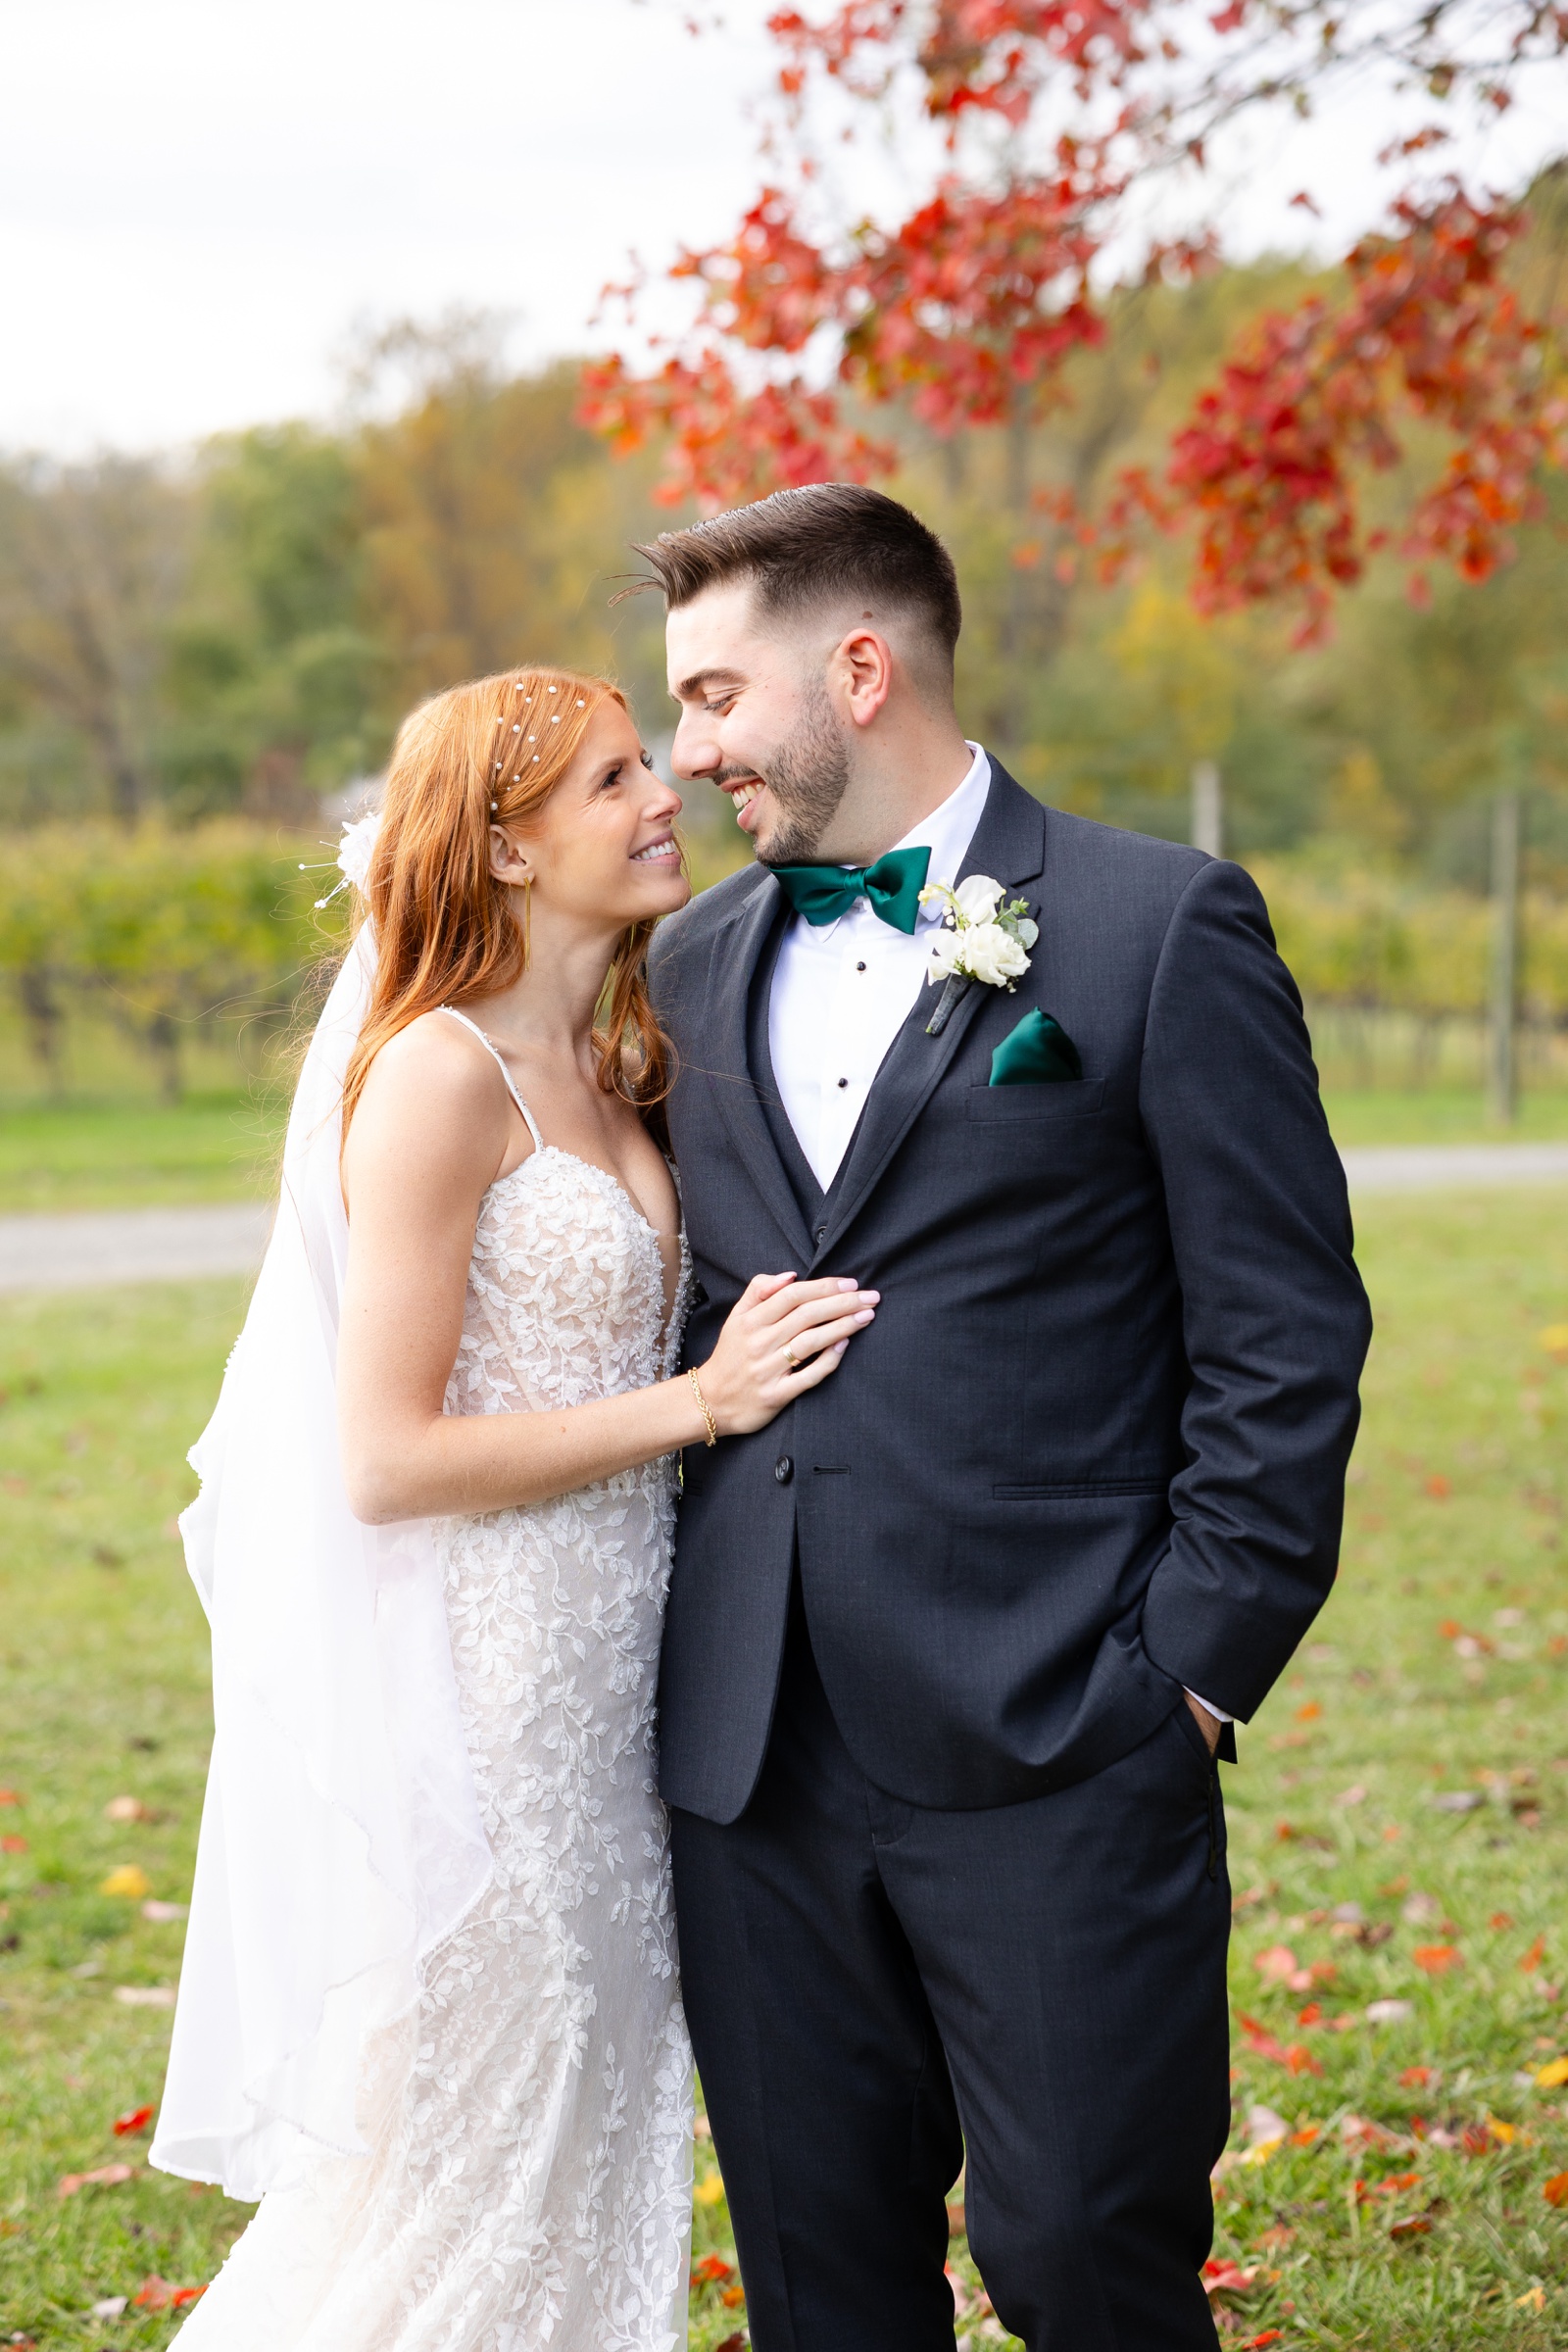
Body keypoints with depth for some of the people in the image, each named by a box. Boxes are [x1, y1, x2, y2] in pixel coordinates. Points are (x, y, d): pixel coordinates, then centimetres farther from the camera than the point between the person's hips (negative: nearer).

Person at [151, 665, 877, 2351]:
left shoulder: (607, 1071, 11)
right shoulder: (442, 1074, -15)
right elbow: (388, 1457, -19)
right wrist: (698, 1401, -16)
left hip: (602, 1687, 8)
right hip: (480, 1693, -8)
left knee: (586, 2141, 16)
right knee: (461, 2163, 2)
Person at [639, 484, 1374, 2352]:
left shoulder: (1163, 928, -3)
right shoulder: (696, 962, 14)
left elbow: (1284, 1338, -5)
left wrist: (1190, 1669, -10)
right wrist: (676, 1651, 10)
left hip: (1054, 1759, -5)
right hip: (755, 1764, 5)